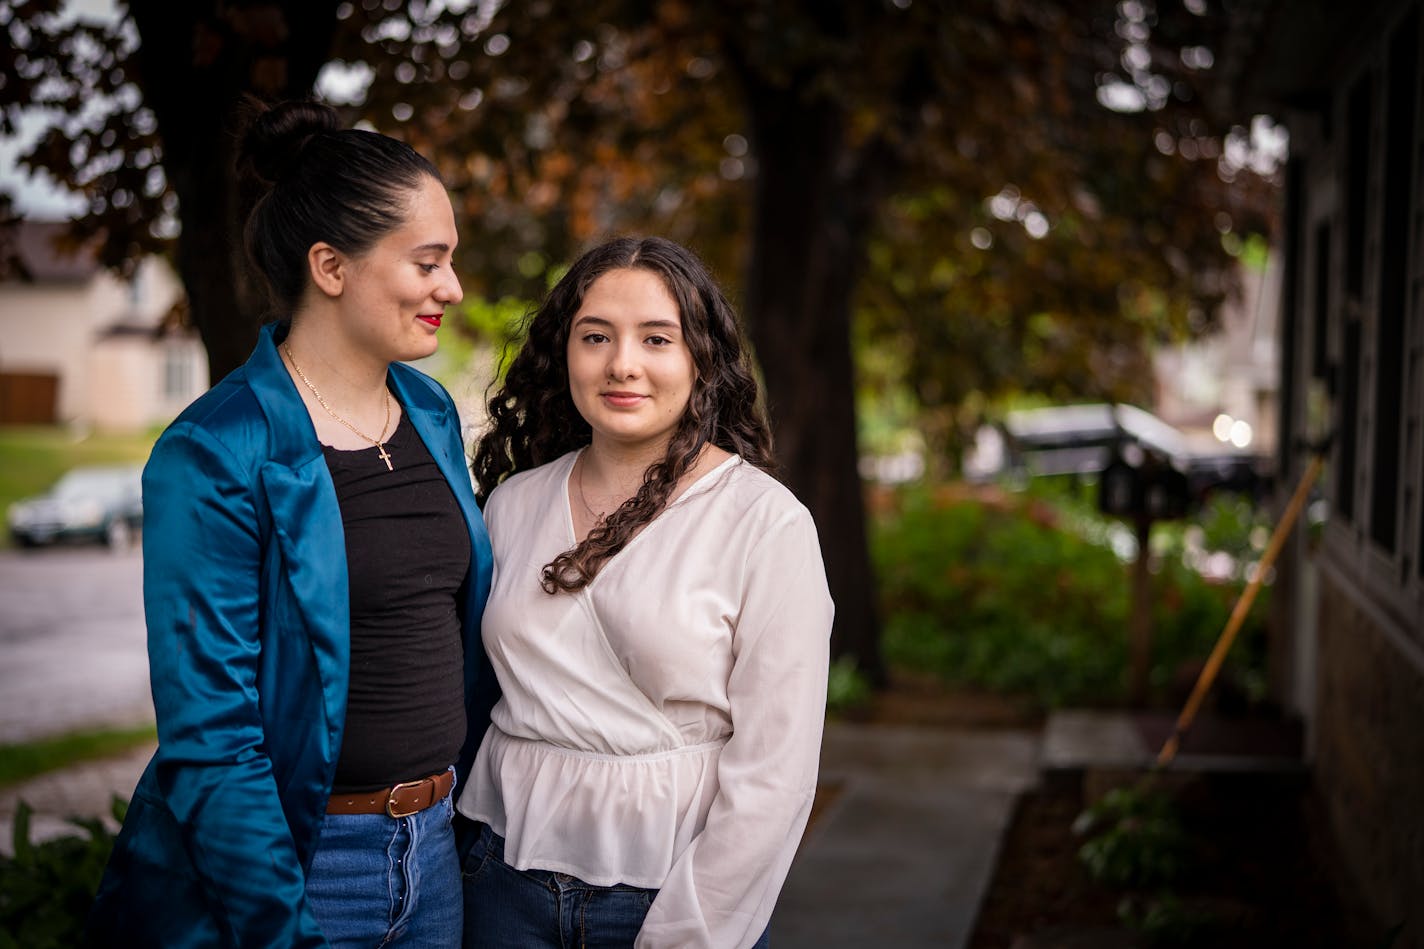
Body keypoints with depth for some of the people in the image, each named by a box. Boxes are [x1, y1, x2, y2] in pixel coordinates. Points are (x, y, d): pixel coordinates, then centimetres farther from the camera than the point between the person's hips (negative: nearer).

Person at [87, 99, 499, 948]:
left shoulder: (432, 415, 5)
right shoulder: (214, 458, -16)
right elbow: (208, 733, -17)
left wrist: (473, 813, 11)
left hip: (432, 848, 6)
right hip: (296, 862, -6)